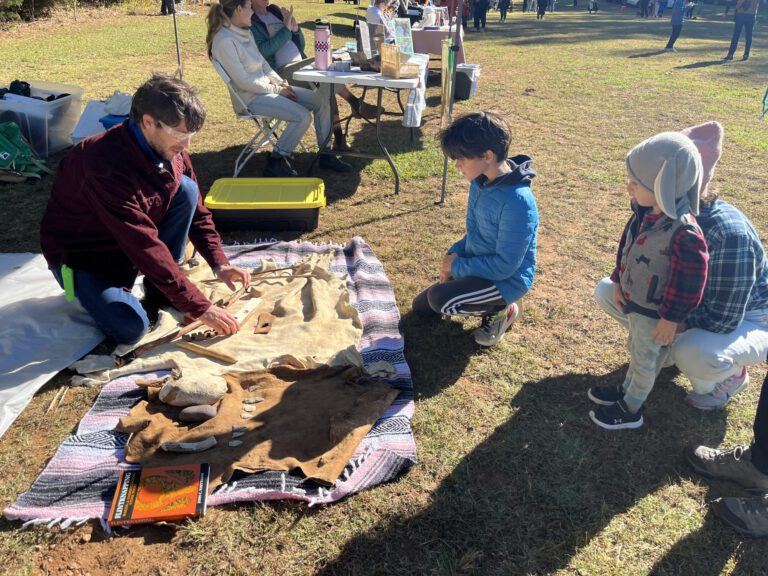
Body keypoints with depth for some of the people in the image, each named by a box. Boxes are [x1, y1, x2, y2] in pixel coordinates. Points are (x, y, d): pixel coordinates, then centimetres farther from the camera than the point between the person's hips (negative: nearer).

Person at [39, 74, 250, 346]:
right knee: (130, 328, -26)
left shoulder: (169, 148, -13)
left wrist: (218, 264, -15)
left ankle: (161, 285, -2)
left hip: (130, 240, 6)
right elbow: (145, 246, -37)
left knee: (186, 188, -17)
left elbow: (196, 210, -2)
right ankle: (92, 288, 8)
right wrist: (199, 308, -35)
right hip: (81, 252, -6)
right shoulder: (105, 165, -36)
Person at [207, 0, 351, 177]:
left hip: (267, 88, 9)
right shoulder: (224, 40, -17)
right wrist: (276, 90, -14)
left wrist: (281, 83, 1)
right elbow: (243, 81, -21)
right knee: (302, 116, -26)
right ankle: (275, 163, -11)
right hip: (251, 98, -9)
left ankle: (325, 155, 7)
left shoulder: (245, 32, 11)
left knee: (322, 100, -1)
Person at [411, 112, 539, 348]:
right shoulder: (480, 182, -4)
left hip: (508, 278, -8)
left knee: (440, 299, -29)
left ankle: (500, 309, -2)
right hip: (480, 266, 9)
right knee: (421, 308, 12)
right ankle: (495, 303, 18)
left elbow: (505, 265, -27)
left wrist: (457, 266, -18)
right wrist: (454, 254, -7)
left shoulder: (517, 201, -30)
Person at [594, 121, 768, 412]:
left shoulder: (728, 234, -36)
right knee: (607, 291, -6)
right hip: (690, 303, 6)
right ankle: (671, 344, 11)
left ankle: (731, 374, -2)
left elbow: (723, 320, -33)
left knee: (692, 354, -39)